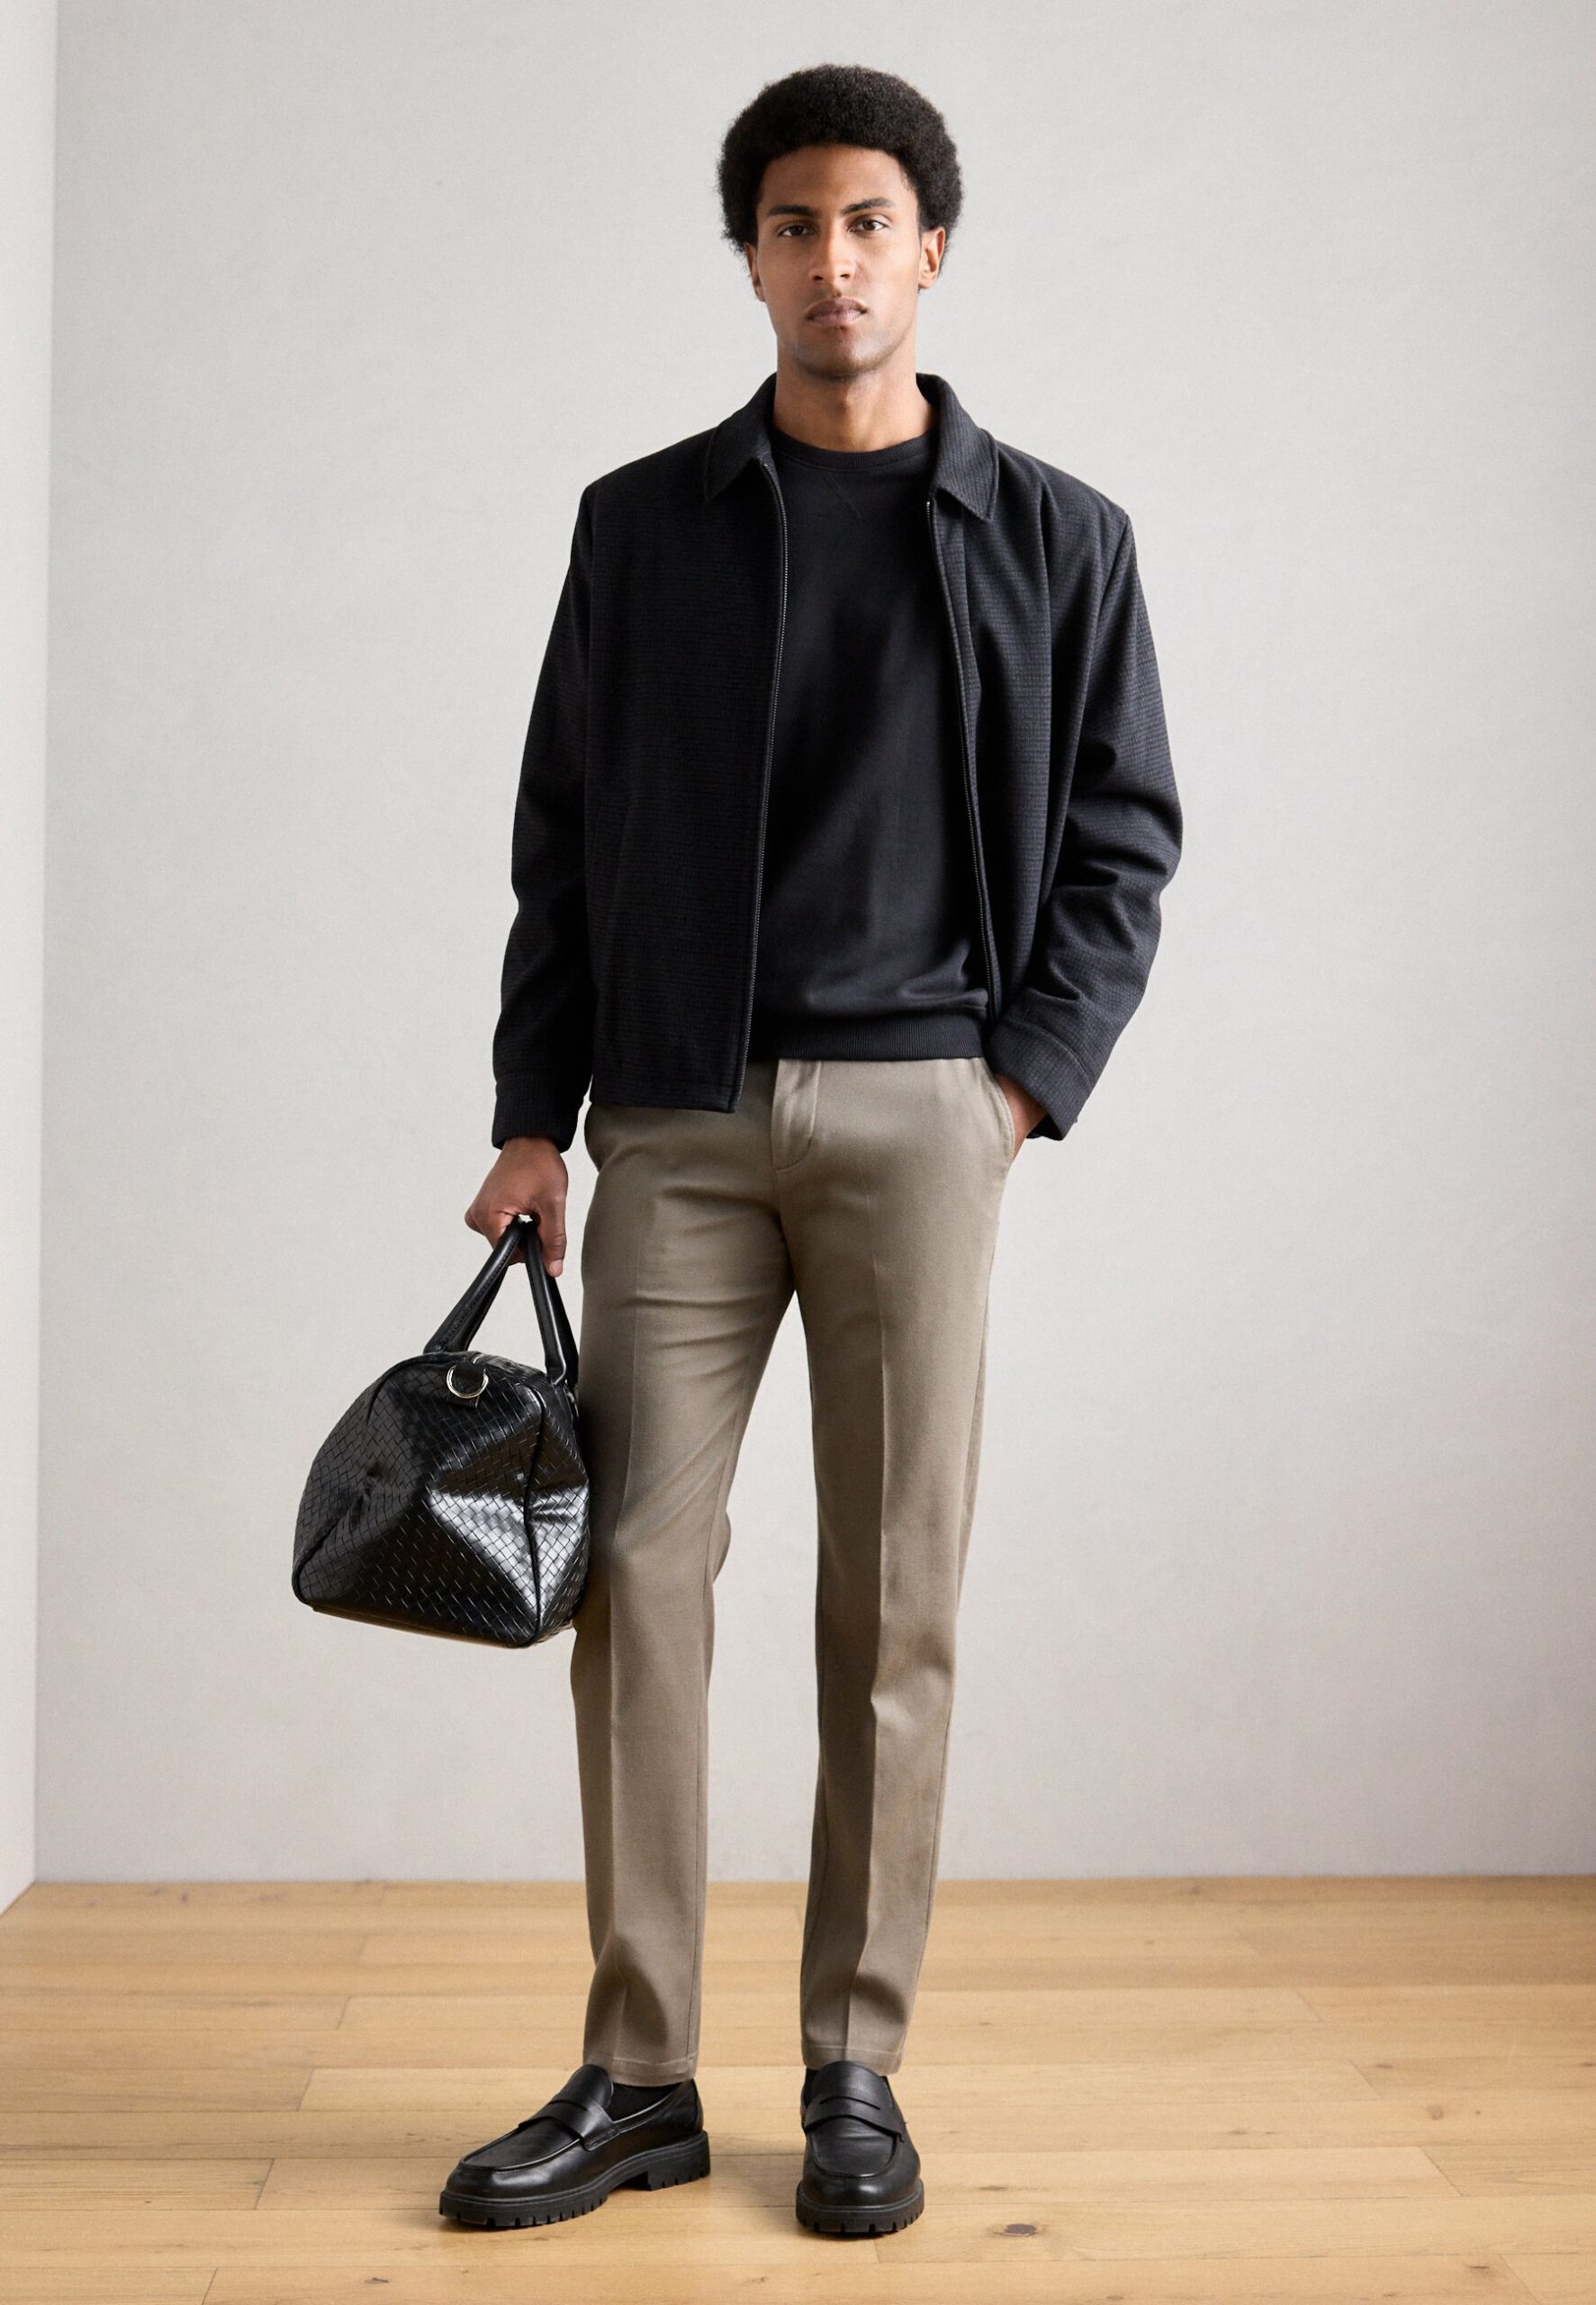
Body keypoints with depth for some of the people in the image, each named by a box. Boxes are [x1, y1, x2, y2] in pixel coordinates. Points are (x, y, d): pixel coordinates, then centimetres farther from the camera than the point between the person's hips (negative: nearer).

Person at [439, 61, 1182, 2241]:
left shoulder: (1054, 540, 7)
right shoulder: (641, 526, 10)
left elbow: (1122, 839, 8)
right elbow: (561, 838, 10)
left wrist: (1025, 1081, -4)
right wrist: (532, 1115, 3)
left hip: (916, 1109, -1)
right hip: (676, 1118, 1)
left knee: (893, 1600, 1)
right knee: (637, 1569, -2)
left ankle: (857, 2068, 13)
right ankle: (639, 2073, 10)